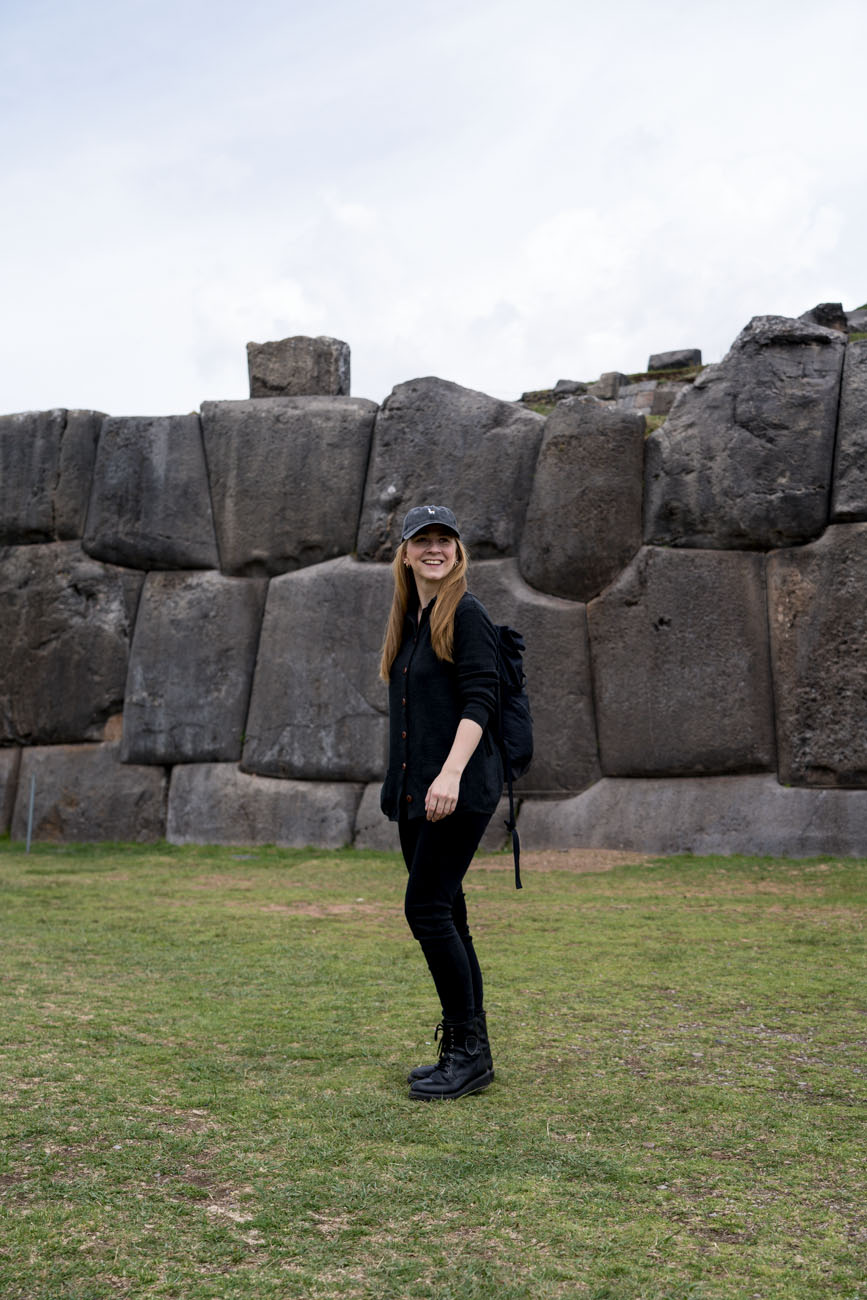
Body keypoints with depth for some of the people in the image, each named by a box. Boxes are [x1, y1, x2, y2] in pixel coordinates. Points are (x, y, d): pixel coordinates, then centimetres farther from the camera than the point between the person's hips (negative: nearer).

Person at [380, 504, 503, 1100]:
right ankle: (465, 1051, 19)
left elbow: (480, 700, -16)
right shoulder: (409, 619, 17)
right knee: (444, 914, 10)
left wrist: (451, 773, -26)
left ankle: (469, 1053, 0)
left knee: (428, 910, -10)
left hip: (460, 789, -9)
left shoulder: (466, 614, -8)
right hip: (415, 791, 9)